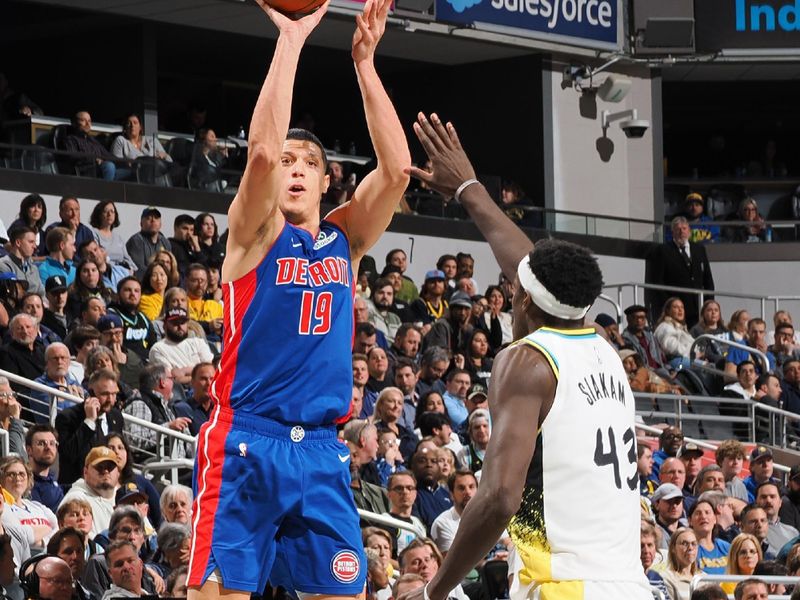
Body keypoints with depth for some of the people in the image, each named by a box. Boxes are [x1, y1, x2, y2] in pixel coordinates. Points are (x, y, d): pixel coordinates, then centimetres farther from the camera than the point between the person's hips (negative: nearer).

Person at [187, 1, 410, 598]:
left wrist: (365, 62, -3)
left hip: (322, 449, 5)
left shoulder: (344, 239, 14)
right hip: (247, 440, -5)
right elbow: (262, 151, -16)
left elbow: (396, 170, 1)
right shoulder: (254, 232, 2)